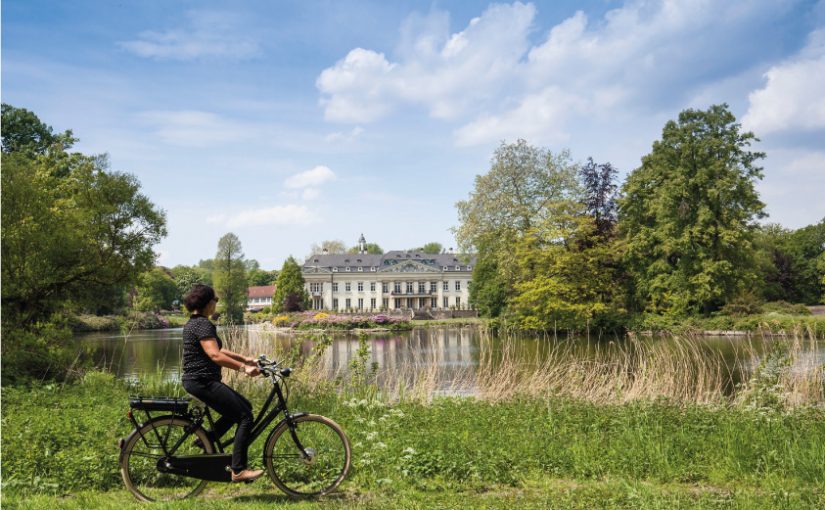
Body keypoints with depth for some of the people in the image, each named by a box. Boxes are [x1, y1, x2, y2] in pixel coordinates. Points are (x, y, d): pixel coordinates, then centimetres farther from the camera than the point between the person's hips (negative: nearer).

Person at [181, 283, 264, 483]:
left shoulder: (194, 323, 17)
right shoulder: (203, 324, -16)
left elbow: (217, 351, 22)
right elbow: (215, 356, -28)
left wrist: (244, 359, 18)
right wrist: (243, 368, -30)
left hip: (196, 381, 10)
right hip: (203, 382, -10)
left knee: (244, 406, 16)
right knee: (245, 416, -9)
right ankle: (238, 471, -8)